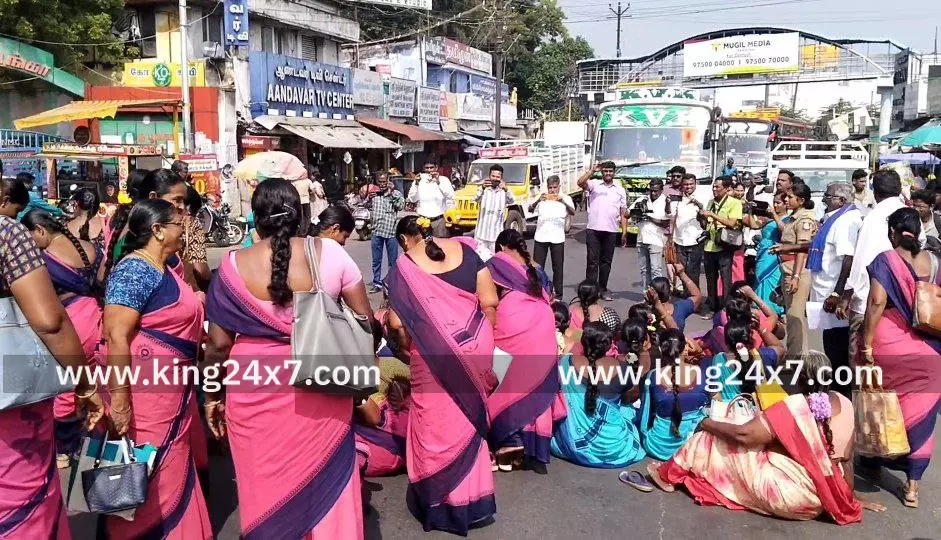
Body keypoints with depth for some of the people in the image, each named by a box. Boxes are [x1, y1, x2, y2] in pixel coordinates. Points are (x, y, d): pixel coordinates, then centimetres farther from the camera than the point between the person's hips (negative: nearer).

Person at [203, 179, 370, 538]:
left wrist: (213, 395, 10)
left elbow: (219, 343, -4)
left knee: (268, 486, 17)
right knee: (325, 481, 17)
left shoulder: (233, 266, -8)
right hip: (323, 389, 1)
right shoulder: (329, 253, -7)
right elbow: (365, 319, -3)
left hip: (256, 392, 0)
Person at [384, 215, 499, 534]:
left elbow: (397, 323, -8)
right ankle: (472, 494, 32)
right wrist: (485, 341, 12)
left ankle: (439, 498, 25)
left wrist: (406, 349, 11)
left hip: (434, 354, -3)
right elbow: (490, 301, 0)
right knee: (469, 415, 18)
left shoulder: (404, 266, -5)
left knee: (435, 420, 12)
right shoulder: (465, 250, 3)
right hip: (475, 346, 4)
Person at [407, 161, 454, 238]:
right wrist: (416, 184, -13)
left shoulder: (444, 180, 1)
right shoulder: (419, 181, 6)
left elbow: (450, 196, -13)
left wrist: (438, 182, -22)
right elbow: (412, 199, -1)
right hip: (422, 220, 1)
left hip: (439, 220, -1)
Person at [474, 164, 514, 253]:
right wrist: (482, 188, -38)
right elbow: (476, 199, -17)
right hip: (481, 233, 0)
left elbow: (510, 201, -16)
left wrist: (506, 190, -37)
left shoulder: (504, 192, 4)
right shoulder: (483, 190, 3)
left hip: (496, 235, 0)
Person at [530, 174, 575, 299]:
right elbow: (531, 210, -7)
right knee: (537, 266, 4)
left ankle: (557, 293, 13)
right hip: (540, 237, 1)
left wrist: (563, 202, -31)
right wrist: (538, 201, -27)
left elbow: (573, 212, -13)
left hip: (557, 238, -1)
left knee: (558, 267, 5)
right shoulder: (542, 198, 6)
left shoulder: (565, 198, 4)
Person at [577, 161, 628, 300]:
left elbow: (623, 213, 12)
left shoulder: (620, 190, 13)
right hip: (593, 229, -2)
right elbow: (580, 183, -15)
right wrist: (592, 170, -21)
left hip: (611, 231, 3)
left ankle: (603, 289, 18)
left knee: (606, 261, 9)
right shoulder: (594, 184, 5)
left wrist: (624, 232, 5)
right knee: (592, 260, -2)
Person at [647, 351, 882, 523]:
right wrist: (849, 498, 20)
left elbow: (743, 434, -21)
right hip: (823, 496, 8)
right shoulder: (845, 405, -1)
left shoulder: (793, 407, -21)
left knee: (717, 439, 2)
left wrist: (709, 424, -4)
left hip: (790, 495, -8)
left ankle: (669, 474, 21)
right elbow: (846, 458, 8)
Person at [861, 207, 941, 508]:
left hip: (890, 345, -2)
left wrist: (867, 344, -15)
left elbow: (877, 301, -18)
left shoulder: (885, 260, -8)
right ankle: (912, 485, 8)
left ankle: (875, 458, 36)